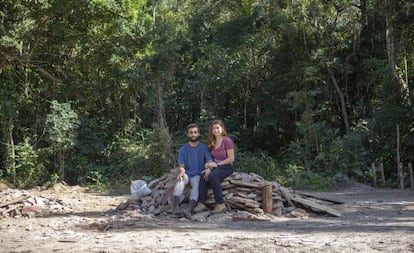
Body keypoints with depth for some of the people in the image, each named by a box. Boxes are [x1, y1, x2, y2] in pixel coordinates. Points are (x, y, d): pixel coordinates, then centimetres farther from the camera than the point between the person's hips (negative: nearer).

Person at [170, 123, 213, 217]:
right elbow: (181, 166, 4)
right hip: (186, 173, 1)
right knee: (180, 180, -32)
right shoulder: (183, 149, 8)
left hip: (198, 175, -1)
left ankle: (189, 209, -51)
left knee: (197, 184, -33)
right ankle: (175, 206, -46)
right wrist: (181, 171, -20)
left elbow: (210, 162, -4)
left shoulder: (204, 147, 4)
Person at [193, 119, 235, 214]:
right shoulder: (212, 142, 13)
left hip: (226, 167, -5)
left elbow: (231, 159, -10)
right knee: (203, 177, -25)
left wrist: (217, 164, -13)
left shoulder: (227, 141, -6)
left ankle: (220, 204, -29)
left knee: (212, 176, -35)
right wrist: (208, 168, -9)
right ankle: (201, 203, -30)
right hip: (215, 167, 6)